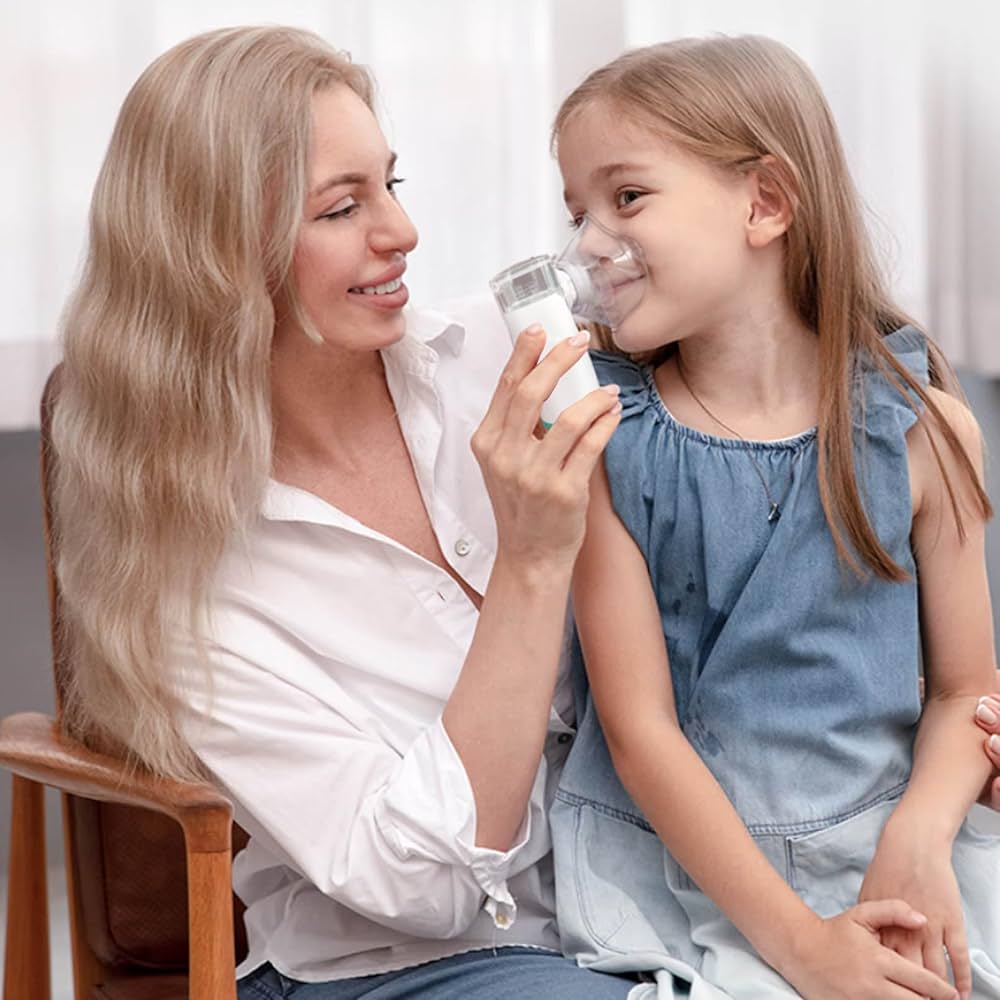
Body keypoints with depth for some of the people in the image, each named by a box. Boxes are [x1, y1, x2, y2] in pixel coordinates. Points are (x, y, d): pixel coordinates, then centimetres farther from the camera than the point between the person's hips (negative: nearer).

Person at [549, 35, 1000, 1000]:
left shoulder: (920, 427, -2)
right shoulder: (603, 440, -5)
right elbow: (638, 725, -9)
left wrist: (919, 837, -15)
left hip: (883, 854, 2)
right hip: (671, 868, -2)